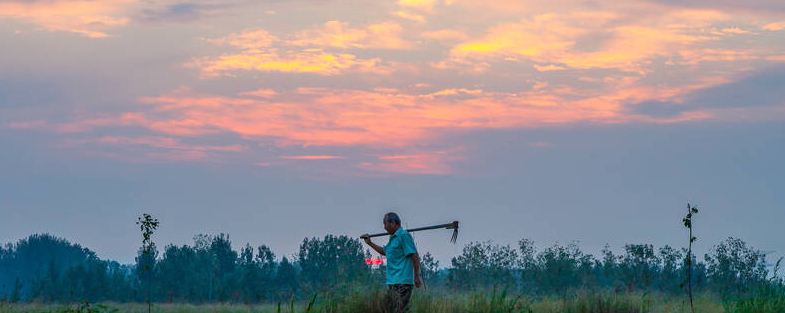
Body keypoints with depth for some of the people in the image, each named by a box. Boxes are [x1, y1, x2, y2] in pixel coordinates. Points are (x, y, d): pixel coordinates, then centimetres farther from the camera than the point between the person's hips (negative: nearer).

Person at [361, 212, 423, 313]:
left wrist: (417, 276, -18)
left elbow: (415, 256, -15)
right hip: (392, 282, 10)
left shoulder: (403, 235, -10)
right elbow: (385, 251, 37)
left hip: (402, 282, -10)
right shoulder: (393, 238, 19)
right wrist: (370, 243, 35)